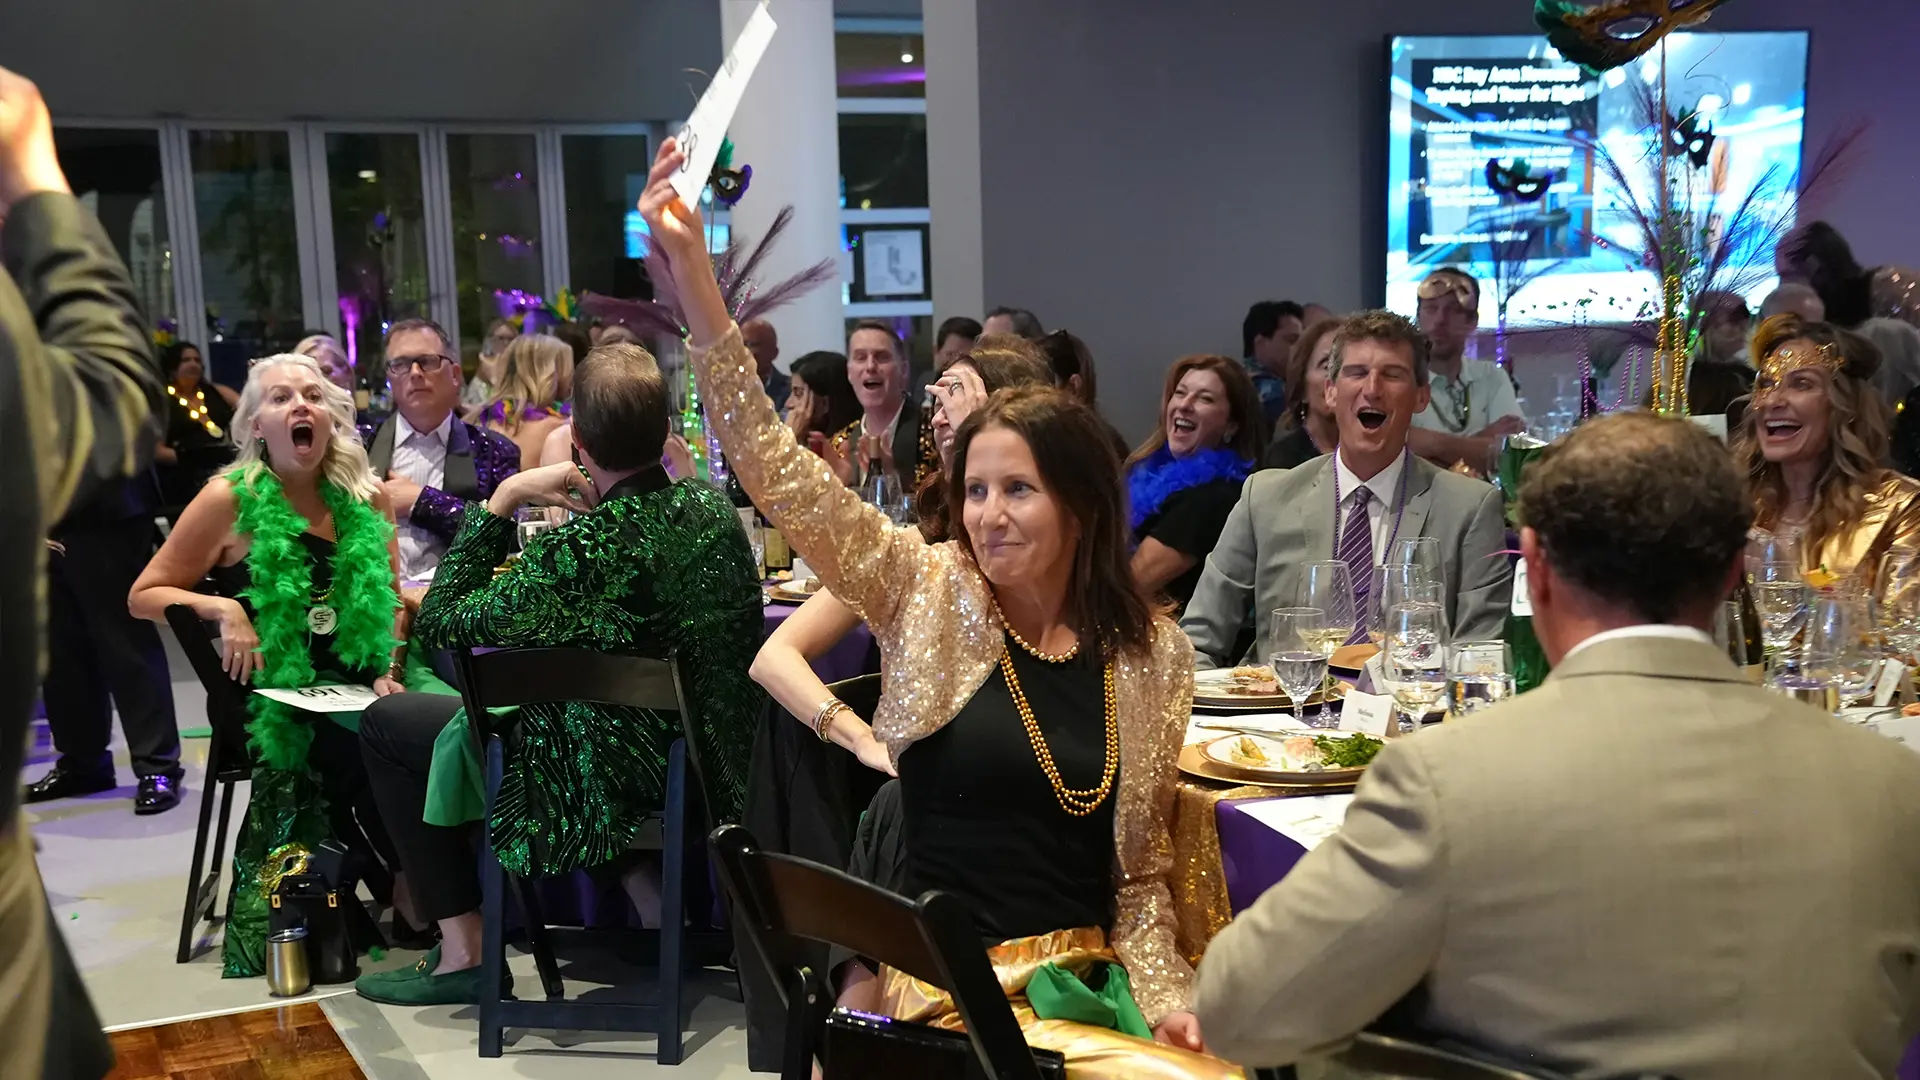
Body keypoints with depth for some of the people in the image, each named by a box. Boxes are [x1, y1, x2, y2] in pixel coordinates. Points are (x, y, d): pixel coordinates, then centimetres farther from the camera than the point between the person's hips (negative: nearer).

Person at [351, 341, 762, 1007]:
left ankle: (463, 951, 12)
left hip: (612, 795, -8)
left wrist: (503, 499, -14)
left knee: (386, 722, 10)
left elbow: (438, 625, -16)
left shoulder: (576, 551, -29)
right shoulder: (714, 509, -6)